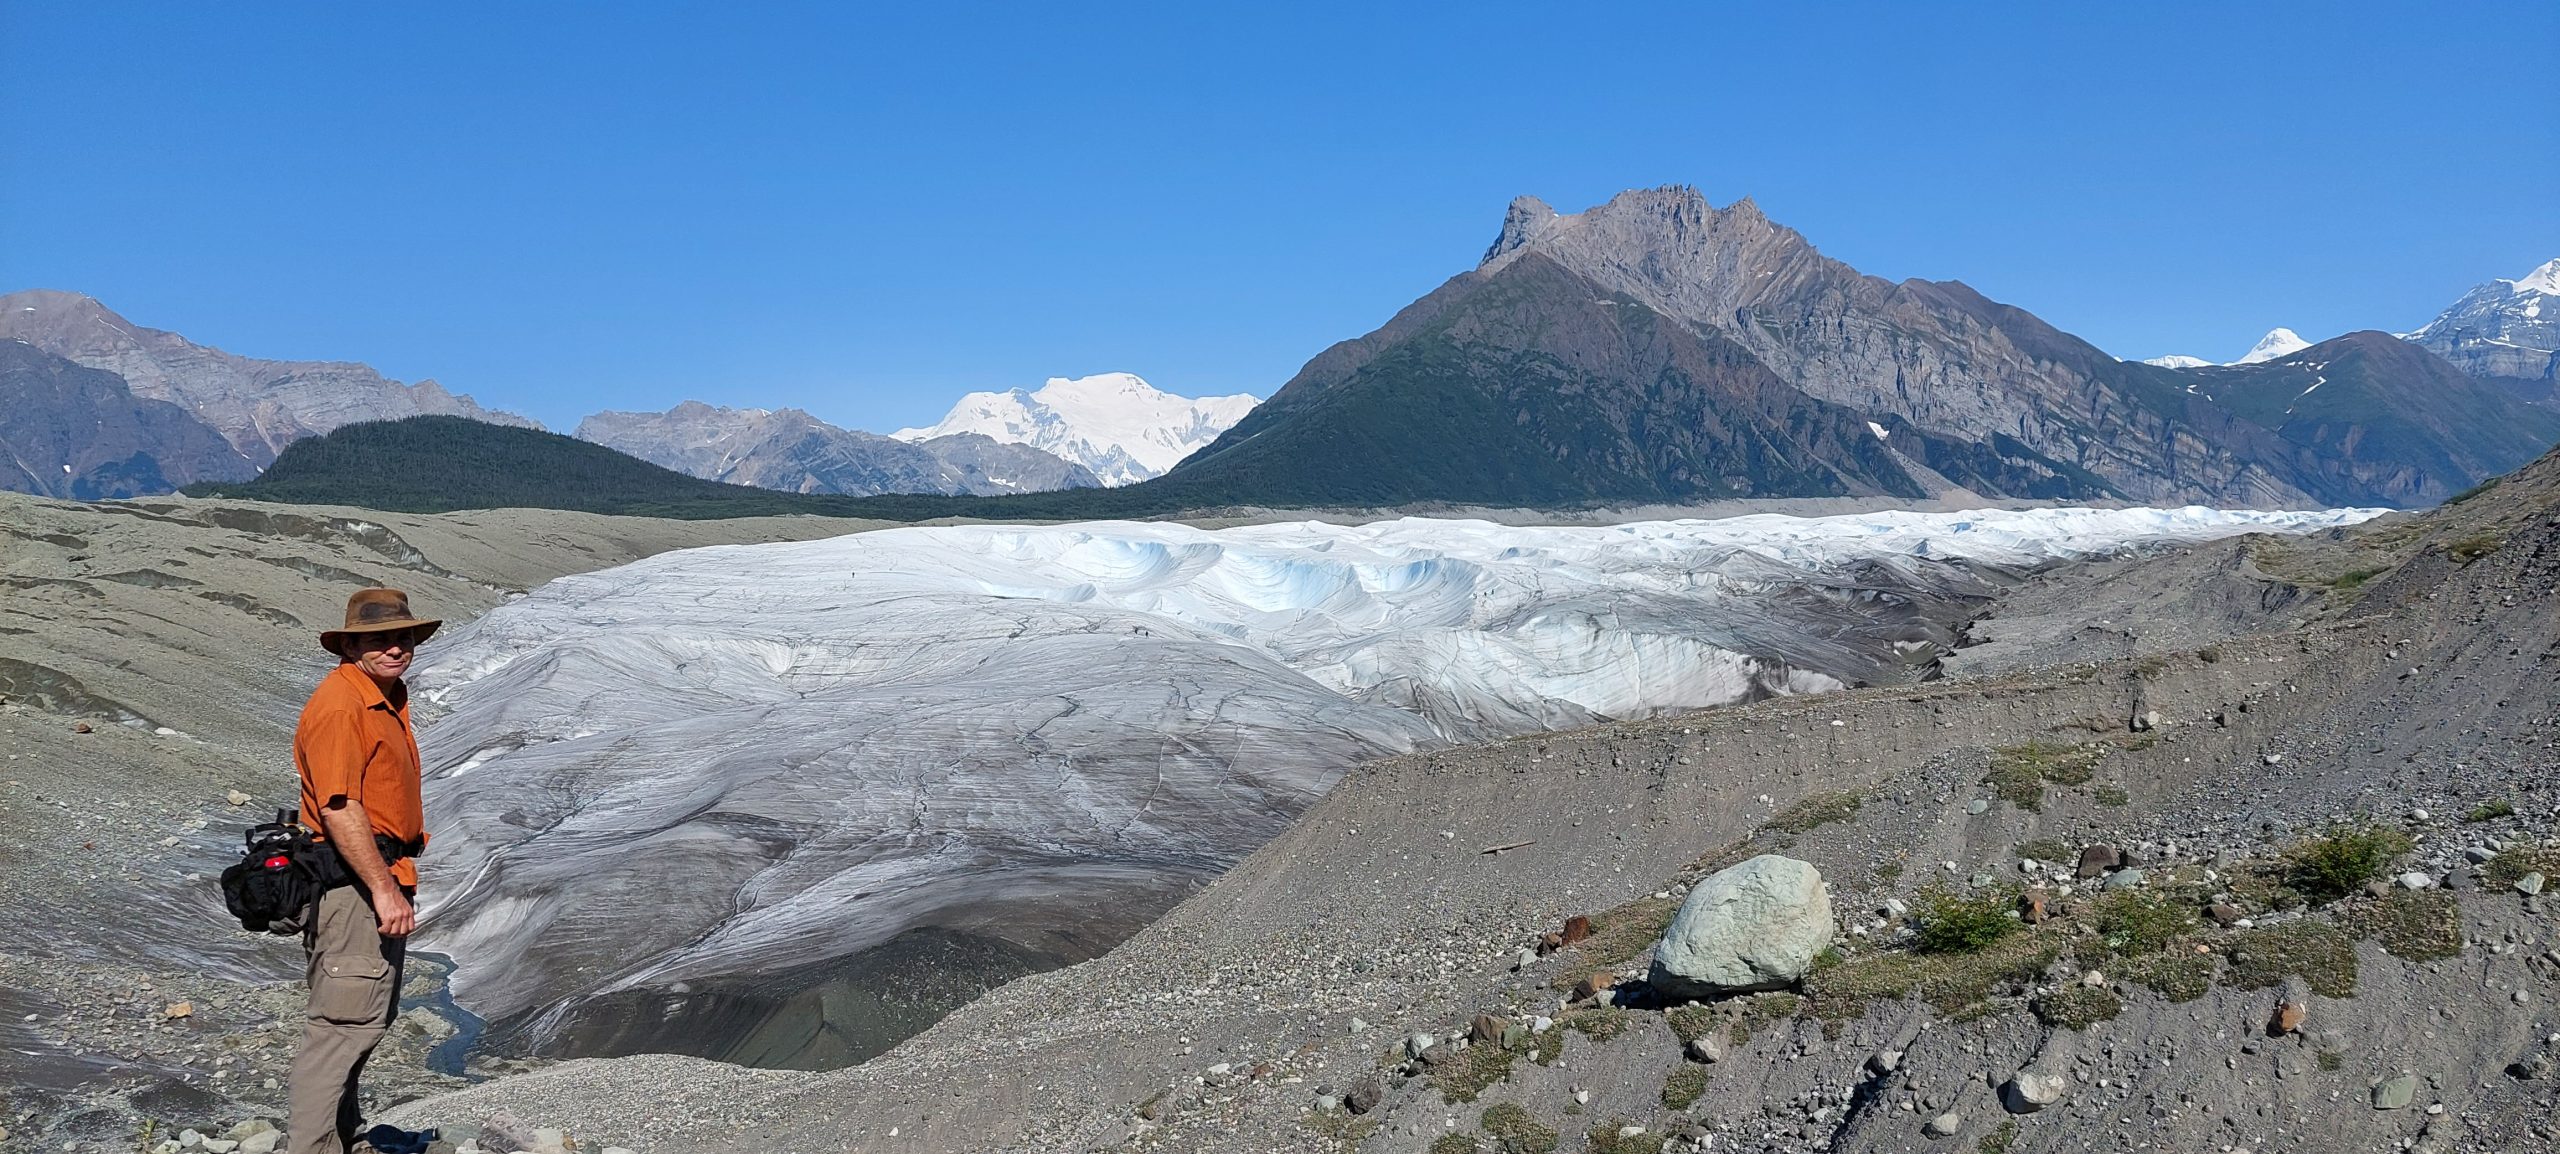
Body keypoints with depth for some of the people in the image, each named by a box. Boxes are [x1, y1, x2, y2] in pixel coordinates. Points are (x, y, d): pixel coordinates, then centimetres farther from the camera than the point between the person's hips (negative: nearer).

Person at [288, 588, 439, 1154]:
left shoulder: (390, 696, 15)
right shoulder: (340, 704, -18)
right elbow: (340, 809, -25)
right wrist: (384, 890, -26)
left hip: (383, 875, 11)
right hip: (353, 880, -11)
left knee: (371, 1016, 20)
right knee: (344, 1021, -9)